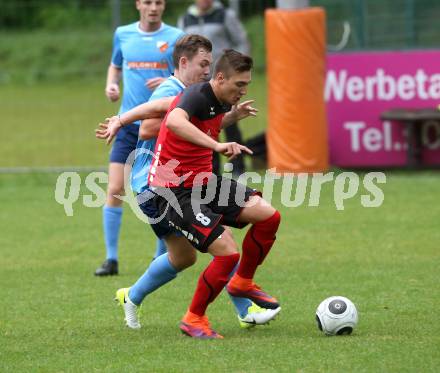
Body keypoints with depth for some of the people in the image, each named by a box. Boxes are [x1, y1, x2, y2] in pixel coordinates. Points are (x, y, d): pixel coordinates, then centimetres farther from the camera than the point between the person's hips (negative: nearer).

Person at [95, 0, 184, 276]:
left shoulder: (176, 38, -2)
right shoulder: (123, 35, 7)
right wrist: (111, 85, 4)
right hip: (129, 124, 2)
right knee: (115, 190, -8)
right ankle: (111, 259, -1)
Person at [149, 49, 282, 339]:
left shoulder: (218, 101, 7)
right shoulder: (197, 96, -21)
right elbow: (175, 122, -45)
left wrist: (234, 116, 15)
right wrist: (217, 145, -52)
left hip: (203, 181, 9)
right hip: (175, 192, -9)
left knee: (268, 215, -7)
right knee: (228, 253, -19)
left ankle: (243, 282, 15)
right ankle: (194, 319, 3)